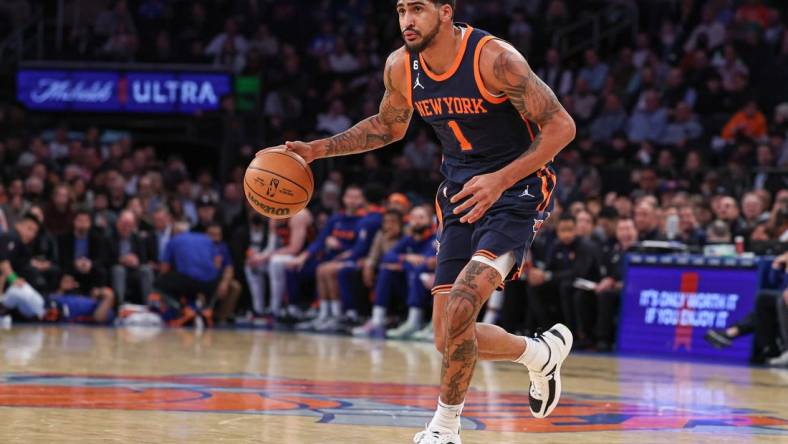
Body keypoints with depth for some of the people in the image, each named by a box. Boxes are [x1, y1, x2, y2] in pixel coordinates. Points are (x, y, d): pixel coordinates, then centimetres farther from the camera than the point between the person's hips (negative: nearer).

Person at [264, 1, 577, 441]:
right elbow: (389, 126, 18)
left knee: (460, 309, -26)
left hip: (516, 190, -7)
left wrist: (500, 180, -29)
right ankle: (542, 352, 32)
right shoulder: (400, 67, -3)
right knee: (450, 339, 3)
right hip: (463, 195, 7)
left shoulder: (493, 58, -21)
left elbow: (561, 126, -19)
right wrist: (320, 149, 6)